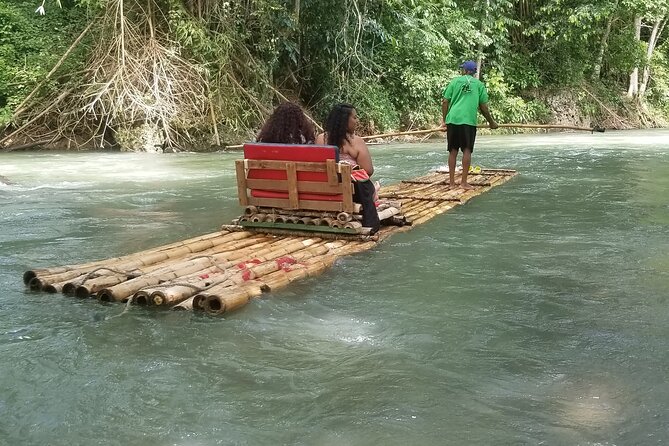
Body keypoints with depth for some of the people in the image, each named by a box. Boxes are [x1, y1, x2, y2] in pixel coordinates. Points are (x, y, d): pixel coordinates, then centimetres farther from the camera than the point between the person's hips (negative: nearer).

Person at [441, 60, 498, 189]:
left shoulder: (455, 81, 12)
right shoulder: (479, 84, 11)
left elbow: (445, 102, 6)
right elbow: (483, 107, 8)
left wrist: (444, 120, 13)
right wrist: (491, 122, 19)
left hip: (452, 119, 2)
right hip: (469, 120, -2)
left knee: (453, 151, 7)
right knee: (467, 150, 2)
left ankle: (452, 182, 10)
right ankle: (464, 182, -1)